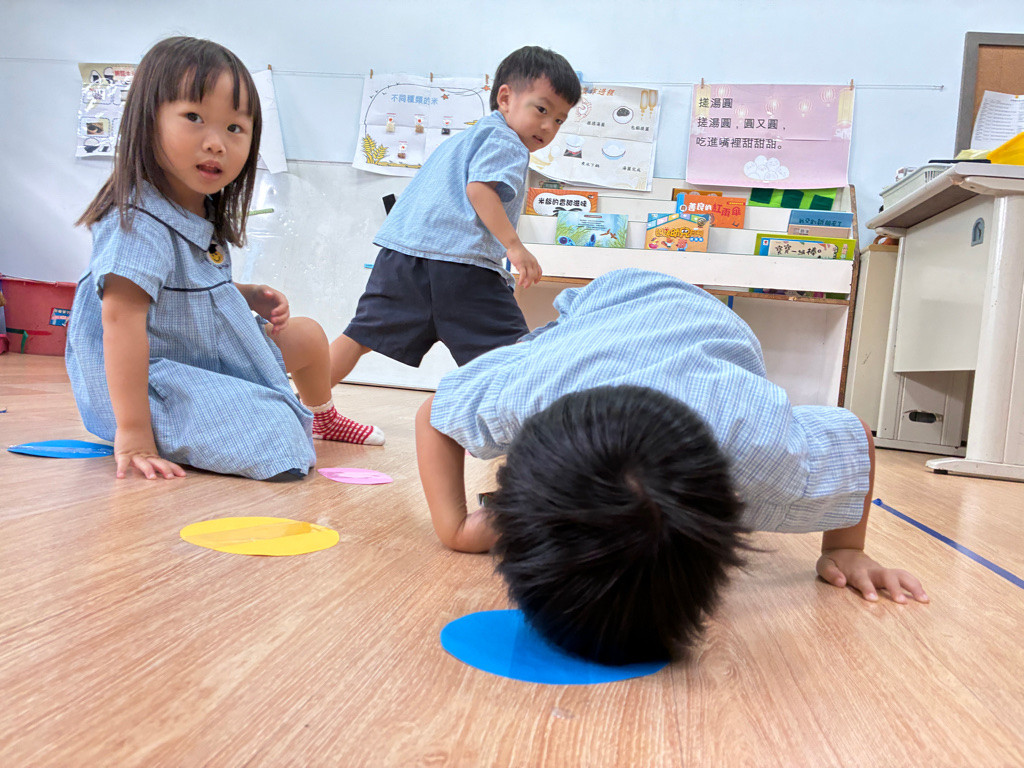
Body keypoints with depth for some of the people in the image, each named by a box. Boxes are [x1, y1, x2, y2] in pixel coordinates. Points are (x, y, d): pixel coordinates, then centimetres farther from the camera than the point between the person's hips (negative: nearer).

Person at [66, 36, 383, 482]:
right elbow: (122, 316, -36)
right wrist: (132, 432, -39)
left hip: (217, 352, 10)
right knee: (273, 435, -27)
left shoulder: (205, 211, 3)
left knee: (308, 335, 20)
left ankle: (322, 418, 45)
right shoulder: (140, 223, -28)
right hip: (154, 379, -10)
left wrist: (248, 296, 0)